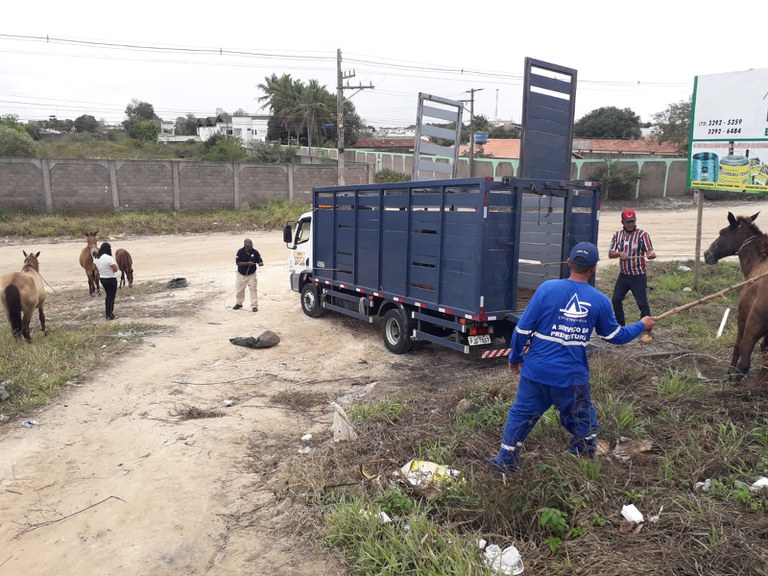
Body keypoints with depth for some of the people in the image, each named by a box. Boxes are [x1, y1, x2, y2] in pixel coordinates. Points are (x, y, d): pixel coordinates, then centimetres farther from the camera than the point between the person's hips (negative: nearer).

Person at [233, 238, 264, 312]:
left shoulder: (255, 252, -11)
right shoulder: (240, 252, -15)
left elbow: (260, 261, -9)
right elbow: (237, 263, -19)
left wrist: (260, 263, -34)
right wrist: (247, 263, -30)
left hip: (252, 274, -1)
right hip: (241, 274, 1)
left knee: (254, 289, -6)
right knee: (239, 289, 14)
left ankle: (254, 305, 4)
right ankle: (239, 303, 36)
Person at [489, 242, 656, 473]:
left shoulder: (547, 288, -10)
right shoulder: (600, 301, -3)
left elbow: (523, 328, -8)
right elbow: (615, 336, 12)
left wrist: (515, 357, 7)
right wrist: (642, 326, 30)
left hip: (536, 371, 0)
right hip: (573, 376, 1)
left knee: (521, 414, 16)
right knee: (582, 421, 20)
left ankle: (505, 462, 25)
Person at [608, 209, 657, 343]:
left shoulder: (642, 234, -11)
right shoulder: (617, 235, 3)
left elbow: (649, 251, -20)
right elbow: (610, 254, -1)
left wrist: (651, 255, -44)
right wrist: (619, 253, -23)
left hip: (638, 277, -5)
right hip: (623, 275, 5)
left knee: (642, 304, -7)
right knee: (616, 299, 9)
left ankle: (647, 333, 0)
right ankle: (621, 326, 28)